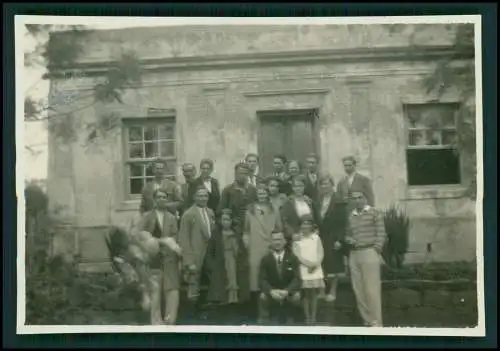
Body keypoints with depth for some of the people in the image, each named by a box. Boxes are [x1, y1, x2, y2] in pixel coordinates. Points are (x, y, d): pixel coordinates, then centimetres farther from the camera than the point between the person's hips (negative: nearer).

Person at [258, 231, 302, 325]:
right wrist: (271, 291, -32)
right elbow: (262, 280, -10)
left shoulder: (292, 258, -4)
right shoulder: (265, 259, -4)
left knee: (297, 296, -31)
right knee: (263, 296, -30)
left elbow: (297, 278, -12)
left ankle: (291, 321, -11)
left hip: (288, 292, 0)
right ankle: (263, 322, -14)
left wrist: (286, 291, -31)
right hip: (272, 292, 0)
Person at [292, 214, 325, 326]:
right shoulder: (297, 239, 4)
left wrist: (316, 264, -11)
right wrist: (308, 263, -14)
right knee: (306, 295, -1)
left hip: (316, 270, 1)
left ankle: (313, 318, 5)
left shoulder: (316, 237, 9)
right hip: (303, 270, -1)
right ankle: (307, 318, 3)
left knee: (314, 295, 1)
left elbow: (321, 253, 5)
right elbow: (297, 255, -3)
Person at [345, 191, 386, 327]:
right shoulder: (350, 216, 15)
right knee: (358, 289, 4)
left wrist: (375, 251, -11)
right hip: (354, 254, 5)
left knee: (372, 288, -8)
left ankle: (376, 322, -4)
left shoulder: (374, 213, 0)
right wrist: (349, 240, -1)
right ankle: (367, 320, 12)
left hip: (369, 252, -5)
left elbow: (381, 234, -4)